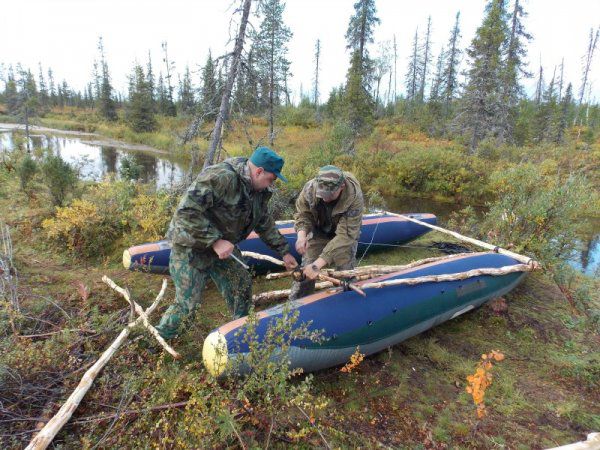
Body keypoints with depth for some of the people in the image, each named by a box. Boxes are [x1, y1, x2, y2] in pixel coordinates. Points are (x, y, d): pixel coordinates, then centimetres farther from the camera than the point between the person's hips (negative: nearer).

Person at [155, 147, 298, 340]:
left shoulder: (259, 190, -1)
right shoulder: (221, 177, -30)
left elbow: (265, 223, 13)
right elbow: (186, 211, -33)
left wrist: (284, 252, 13)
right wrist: (215, 241, -32)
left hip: (223, 245, 8)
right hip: (191, 246, -8)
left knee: (242, 286, 11)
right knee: (188, 302, -2)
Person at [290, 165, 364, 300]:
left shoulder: (355, 198, -37)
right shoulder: (310, 188, -29)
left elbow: (345, 235, -37)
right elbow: (302, 214, -11)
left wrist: (318, 263, -43)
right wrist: (302, 234, -34)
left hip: (345, 234, -1)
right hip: (319, 232, 2)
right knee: (305, 270, -3)